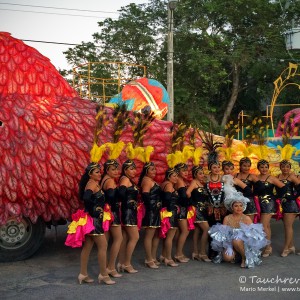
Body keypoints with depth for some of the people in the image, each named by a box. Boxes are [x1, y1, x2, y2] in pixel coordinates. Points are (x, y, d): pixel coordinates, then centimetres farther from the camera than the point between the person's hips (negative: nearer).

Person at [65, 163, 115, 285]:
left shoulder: (94, 183, 14)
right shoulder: (93, 184, -15)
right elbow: (86, 198, -31)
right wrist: (93, 210, -20)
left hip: (92, 219, 10)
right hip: (93, 219, -10)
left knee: (87, 246, 12)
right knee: (103, 245, -3)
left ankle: (83, 274, 18)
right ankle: (103, 275, 4)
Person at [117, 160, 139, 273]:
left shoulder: (129, 180, 16)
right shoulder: (125, 179, -13)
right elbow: (121, 192, -30)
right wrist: (127, 202, -17)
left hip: (130, 212, 9)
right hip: (128, 211, -9)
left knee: (125, 238, 12)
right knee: (134, 237, -5)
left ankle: (121, 263, 18)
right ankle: (127, 264, 4)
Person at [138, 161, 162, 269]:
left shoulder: (152, 180, 20)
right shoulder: (147, 180, -11)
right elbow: (145, 195, -22)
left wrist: (158, 205, 9)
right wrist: (154, 205, -18)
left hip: (155, 211, 10)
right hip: (150, 211, -10)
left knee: (156, 235, 13)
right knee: (149, 235, -5)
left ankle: (153, 258, 21)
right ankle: (149, 260, 1)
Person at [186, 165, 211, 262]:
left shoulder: (202, 184, 16)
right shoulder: (194, 182, -8)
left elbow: (205, 197, 15)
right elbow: (188, 193, -24)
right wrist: (192, 202, -12)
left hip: (202, 209, 8)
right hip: (197, 209, -8)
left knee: (197, 230, 10)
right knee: (206, 229, -12)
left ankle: (195, 252, 15)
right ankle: (202, 253, -6)